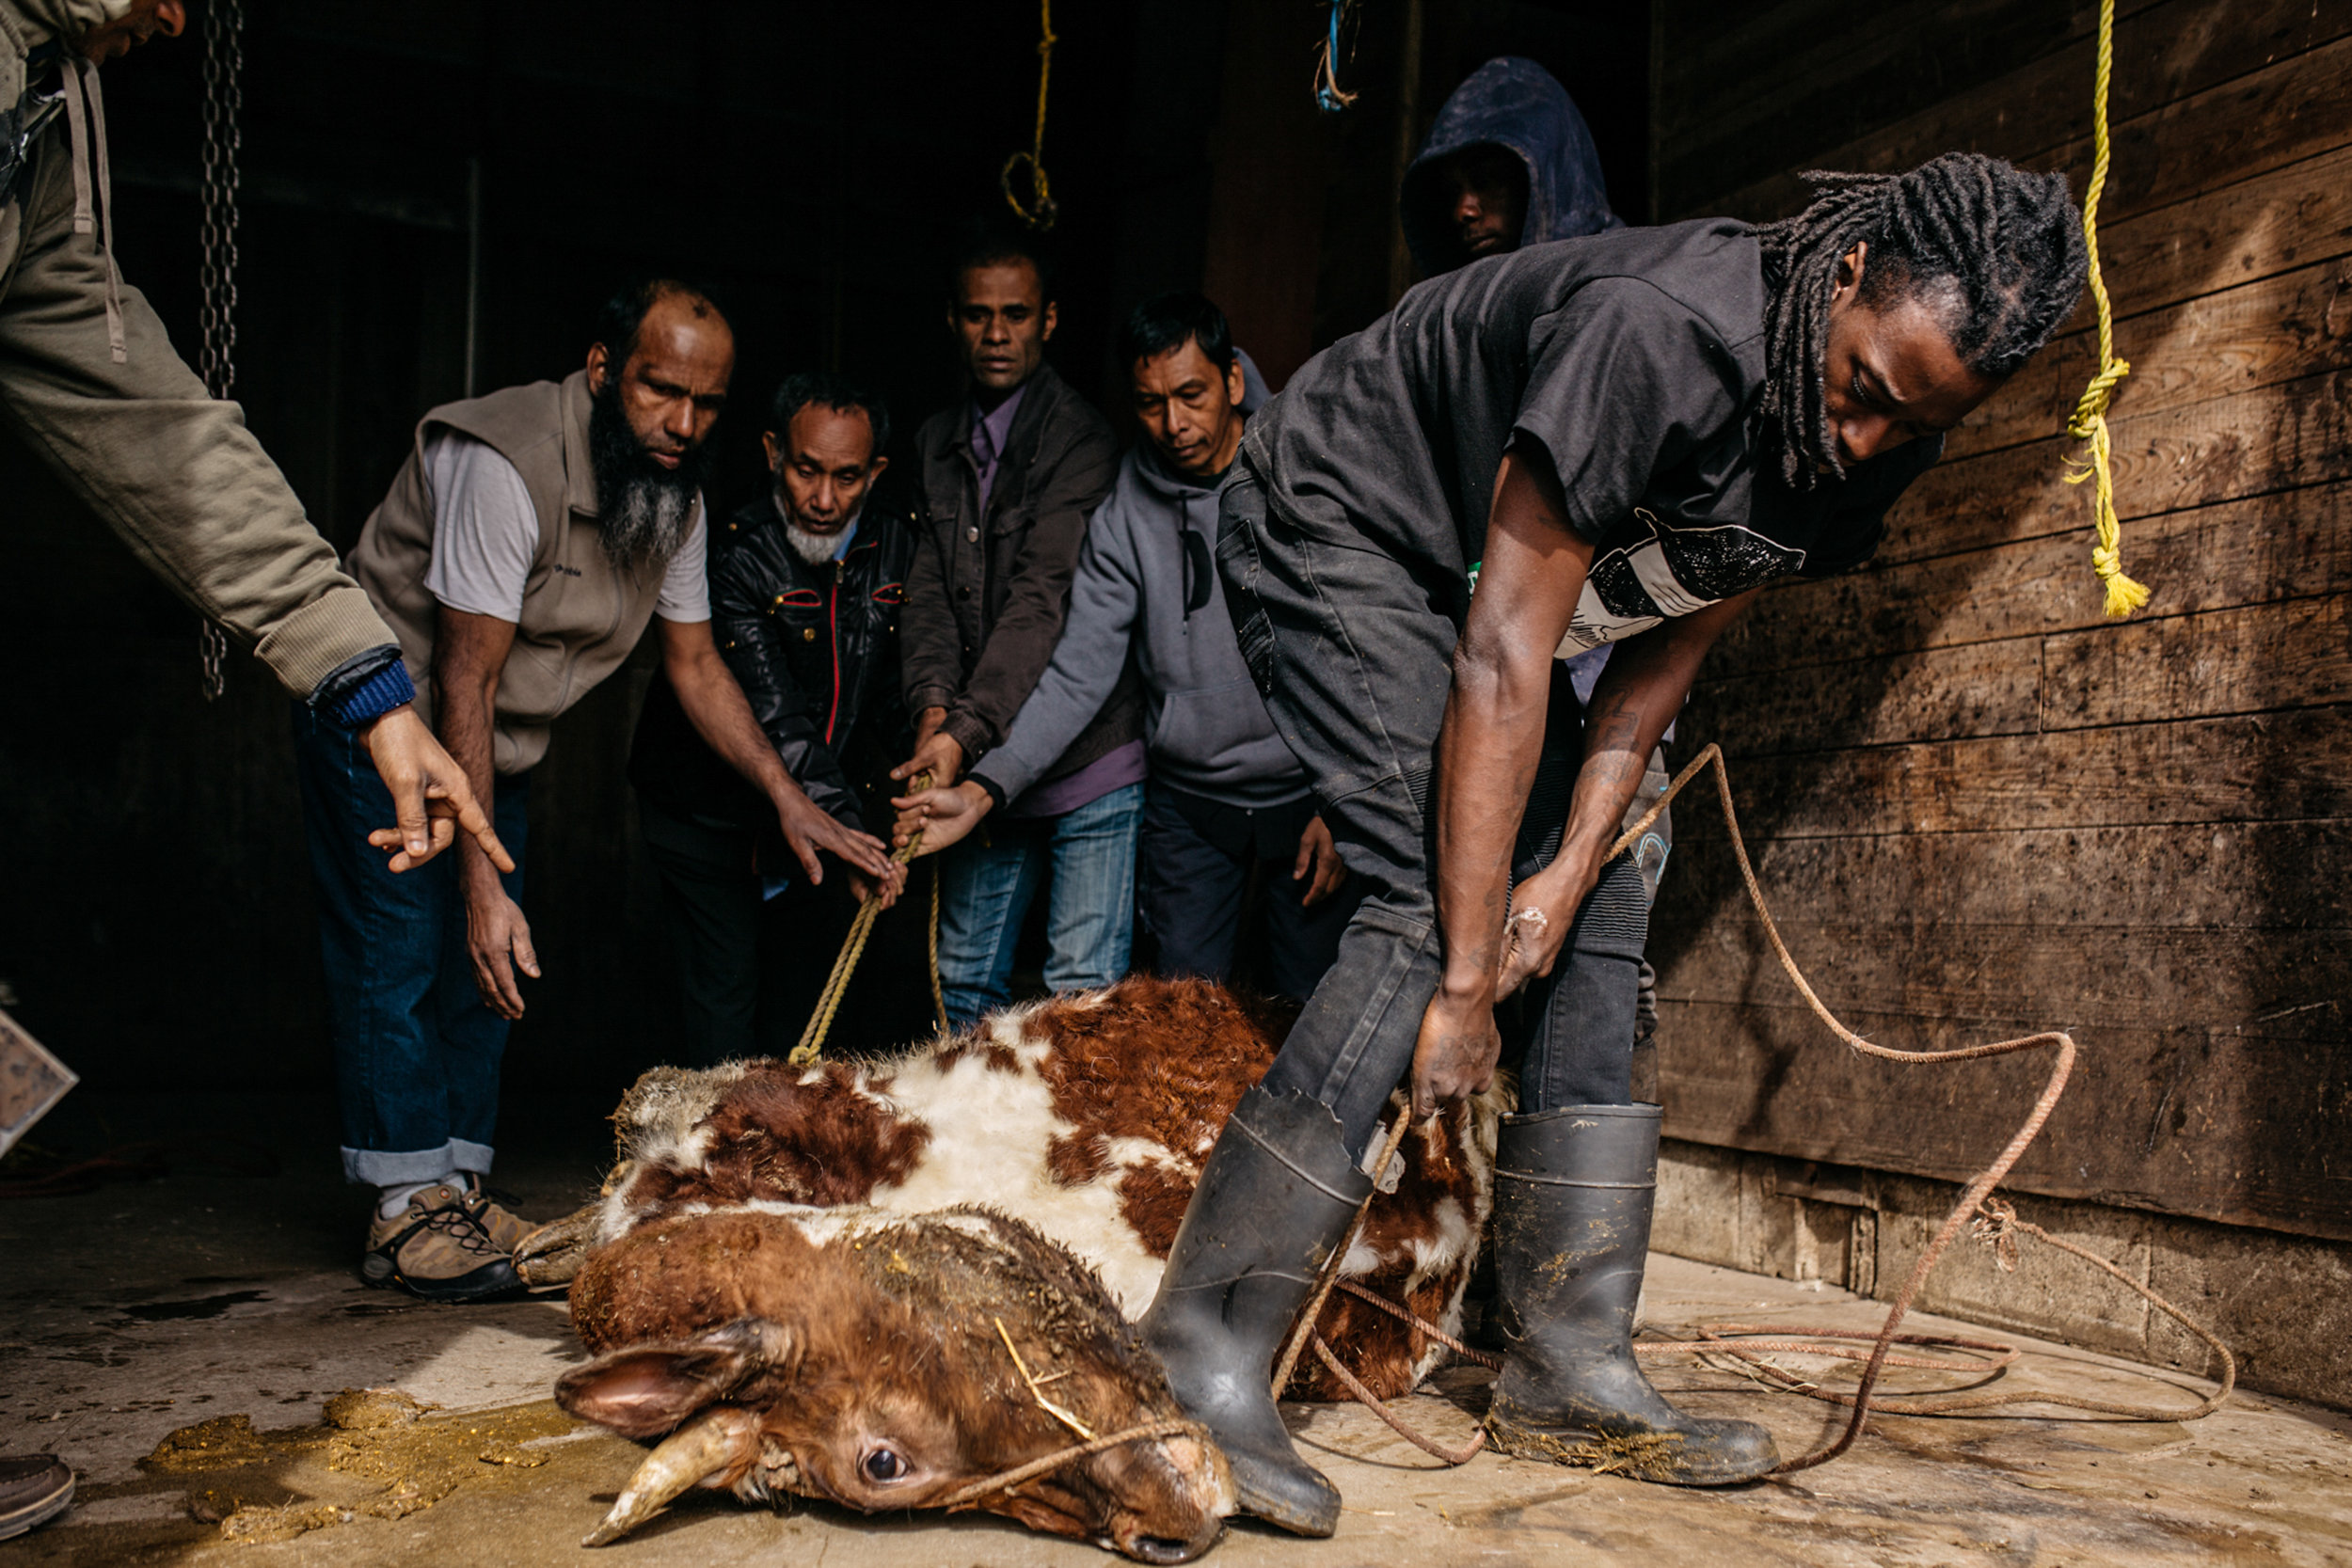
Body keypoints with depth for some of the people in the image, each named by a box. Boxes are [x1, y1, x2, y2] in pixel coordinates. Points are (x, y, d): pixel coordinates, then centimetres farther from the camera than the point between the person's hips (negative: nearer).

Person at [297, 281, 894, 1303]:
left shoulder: (676, 495, -5)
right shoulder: (506, 465, -30)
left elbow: (694, 663, 3)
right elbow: (467, 685, -30)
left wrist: (790, 801, -6)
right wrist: (484, 881, -33)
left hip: (501, 745, 7)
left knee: (483, 971, 6)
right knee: (401, 949, -8)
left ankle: (459, 1193, 13)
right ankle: (408, 1207, -1)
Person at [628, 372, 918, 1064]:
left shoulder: (899, 539, -7)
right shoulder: (734, 556, -23)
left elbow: (904, 684, 8)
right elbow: (776, 721, -31)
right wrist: (846, 829, -40)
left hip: (833, 807, 4)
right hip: (710, 816, -4)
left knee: (804, 1007, 9)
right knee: (724, 1005, -7)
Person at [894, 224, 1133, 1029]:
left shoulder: (1079, 438, -8)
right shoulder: (936, 444, 12)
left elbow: (1043, 599, -20)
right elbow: (928, 590, 4)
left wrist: (967, 731, -29)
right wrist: (933, 707, -15)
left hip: (1088, 759, -6)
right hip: (981, 763, 6)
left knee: (1084, 993, -4)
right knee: (964, 980, 13)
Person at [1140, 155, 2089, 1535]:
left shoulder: (1881, 446, -9)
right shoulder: (1658, 332, -34)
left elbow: (1671, 644, -3)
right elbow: (1501, 659, -33)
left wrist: (1574, 865, -15)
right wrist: (1466, 978, -31)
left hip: (1480, 585, 8)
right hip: (1334, 524, -8)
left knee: (1604, 924, -1)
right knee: (1436, 899, -24)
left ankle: (1572, 1372, 5)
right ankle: (1202, 1360, -21)